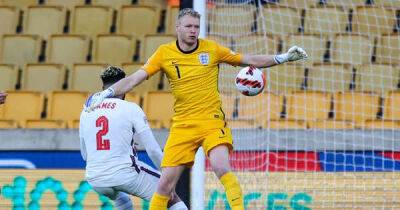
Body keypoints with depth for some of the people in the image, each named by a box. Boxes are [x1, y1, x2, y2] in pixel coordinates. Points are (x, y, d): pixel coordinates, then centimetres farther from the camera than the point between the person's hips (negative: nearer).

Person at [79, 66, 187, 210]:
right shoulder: (130, 108, -3)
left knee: (120, 198, 38)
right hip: (126, 174, -5)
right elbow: (153, 149, -4)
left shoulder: (86, 112, 10)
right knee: (172, 198, 11)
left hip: (95, 180, 5)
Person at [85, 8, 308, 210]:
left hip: (212, 121, -1)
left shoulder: (211, 48, 1)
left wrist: (283, 57, 1)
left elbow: (249, 60, 9)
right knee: (166, 183, -1)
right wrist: (105, 94, -13)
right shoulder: (164, 53, 1)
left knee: (222, 167, -27)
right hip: (182, 125, 1)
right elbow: (134, 79, -1)